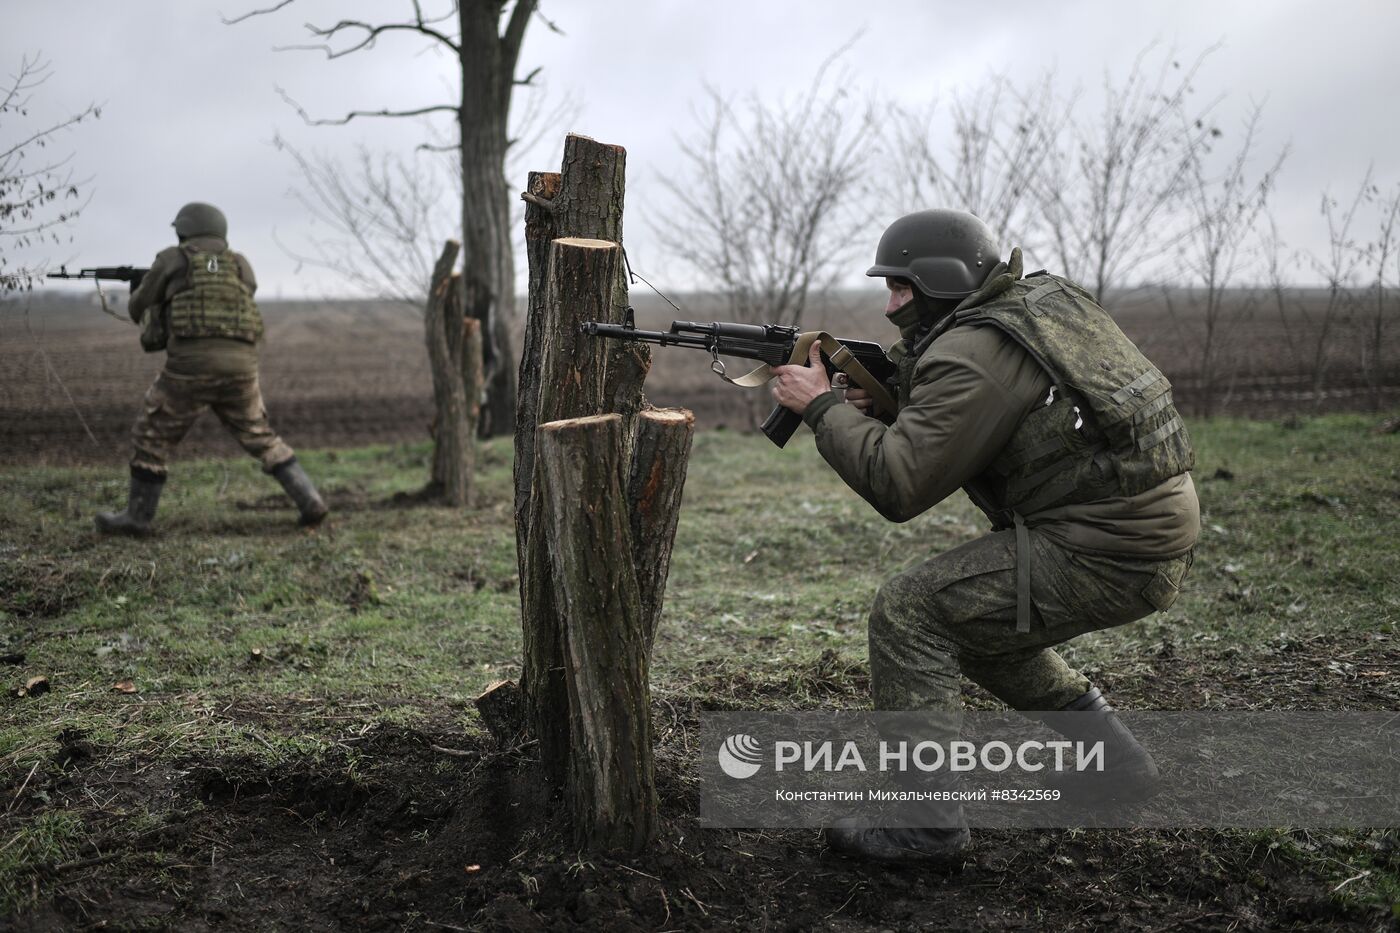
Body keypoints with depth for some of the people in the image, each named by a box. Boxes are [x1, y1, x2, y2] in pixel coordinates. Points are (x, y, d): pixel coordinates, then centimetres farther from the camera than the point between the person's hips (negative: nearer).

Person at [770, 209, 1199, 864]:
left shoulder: (970, 356, -16)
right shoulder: (1042, 298, 13)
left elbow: (898, 485, -19)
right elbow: (944, 429, 21)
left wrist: (822, 408, -7)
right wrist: (875, 402, 6)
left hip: (1104, 555, -10)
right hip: (1156, 535, 10)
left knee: (908, 609, -8)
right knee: (981, 621, 25)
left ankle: (925, 821, -5)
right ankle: (1115, 767, 31)